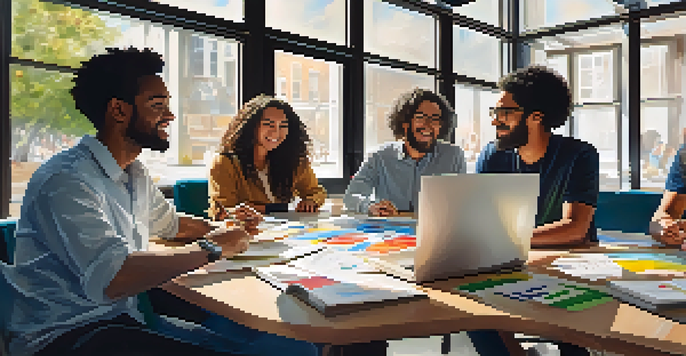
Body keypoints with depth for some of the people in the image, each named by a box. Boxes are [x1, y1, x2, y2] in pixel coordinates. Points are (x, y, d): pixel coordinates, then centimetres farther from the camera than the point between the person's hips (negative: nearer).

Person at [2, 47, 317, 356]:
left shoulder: (135, 174, 11)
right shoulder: (65, 180, -19)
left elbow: (169, 223, 29)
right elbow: (110, 279, -32)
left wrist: (223, 227, 9)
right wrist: (212, 248, -22)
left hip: (124, 318, 8)